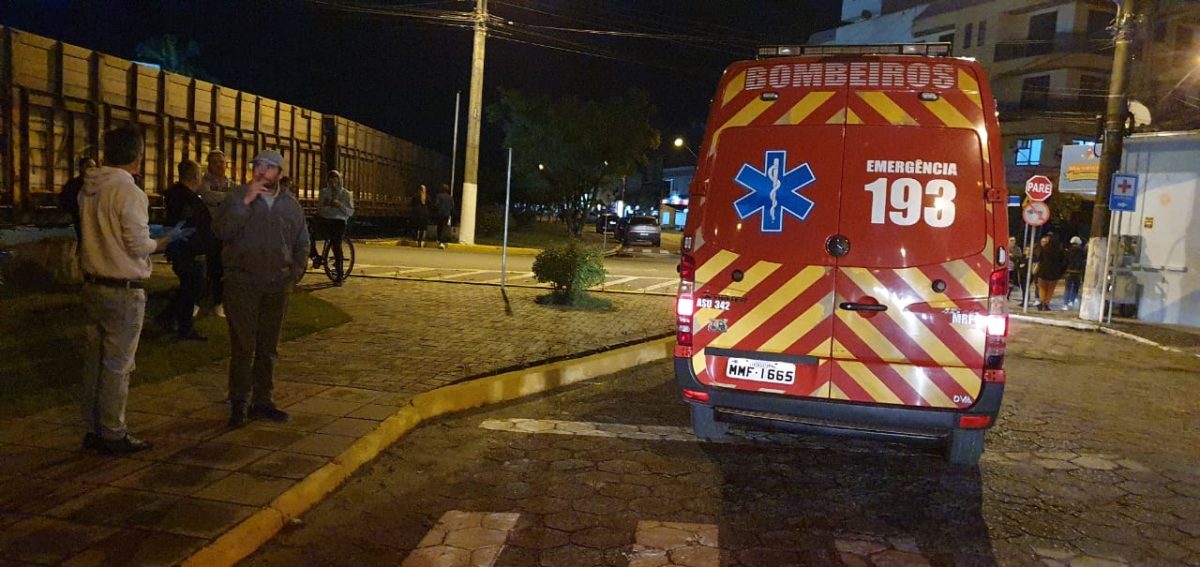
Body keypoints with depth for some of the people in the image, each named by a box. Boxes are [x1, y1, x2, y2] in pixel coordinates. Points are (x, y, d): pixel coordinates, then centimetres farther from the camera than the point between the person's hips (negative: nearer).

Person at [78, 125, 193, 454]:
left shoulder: (89, 189, 6)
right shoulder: (129, 192, -17)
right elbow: (140, 246, -16)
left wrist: (149, 232, 22)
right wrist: (169, 238, 1)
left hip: (93, 286, 8)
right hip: (123, 291, -7)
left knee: (94, 359, 14)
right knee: (117, 365, 1)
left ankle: (93, 430, 23)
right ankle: (113, 435, 8)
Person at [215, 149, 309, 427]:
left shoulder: (290, 204, 8)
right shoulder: (238, 197, -1)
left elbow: (302, 243, 16)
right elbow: (222, 231, -16)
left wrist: (294, 273, 6)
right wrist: (246, 201, -21)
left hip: (277, 287, 4)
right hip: (242, 285, -3)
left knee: (268, 347, 11)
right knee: (243, 346, -5)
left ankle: (262, 401, 21)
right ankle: (239, 404, 5)